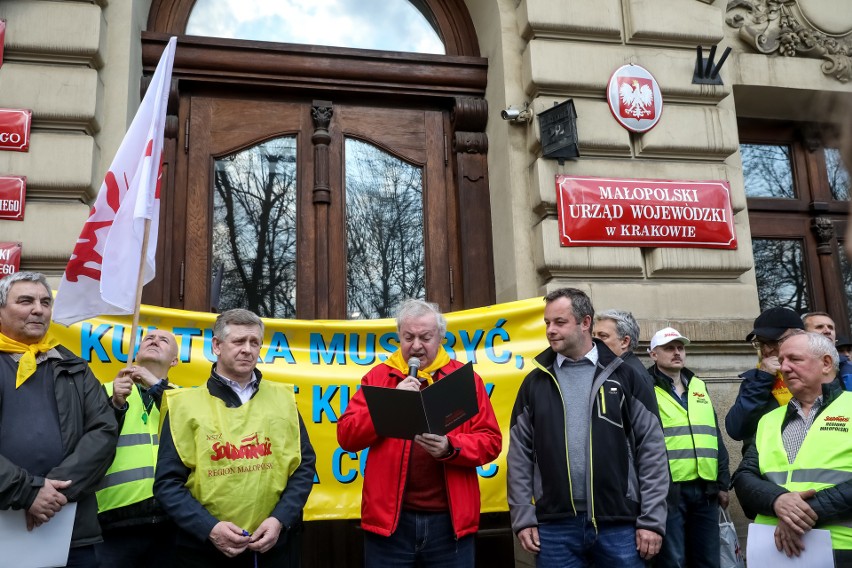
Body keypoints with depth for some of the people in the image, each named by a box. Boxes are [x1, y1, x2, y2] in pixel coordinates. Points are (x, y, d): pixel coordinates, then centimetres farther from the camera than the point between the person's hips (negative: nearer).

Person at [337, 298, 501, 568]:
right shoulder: (378, 377, 5)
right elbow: (347, 436, -2)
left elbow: (490, 440, 1)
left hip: (450, 519, 0)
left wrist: (450, 447, -18)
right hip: (390, 518, 0)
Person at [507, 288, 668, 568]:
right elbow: (520, 455, 7)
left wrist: (652, 520, -4)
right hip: (555, 526, 2)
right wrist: (523, 517, 1)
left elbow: (652, 449, 0)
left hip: (619, 523, -1)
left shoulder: (625, 376, 2)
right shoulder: (535, 382, 7)